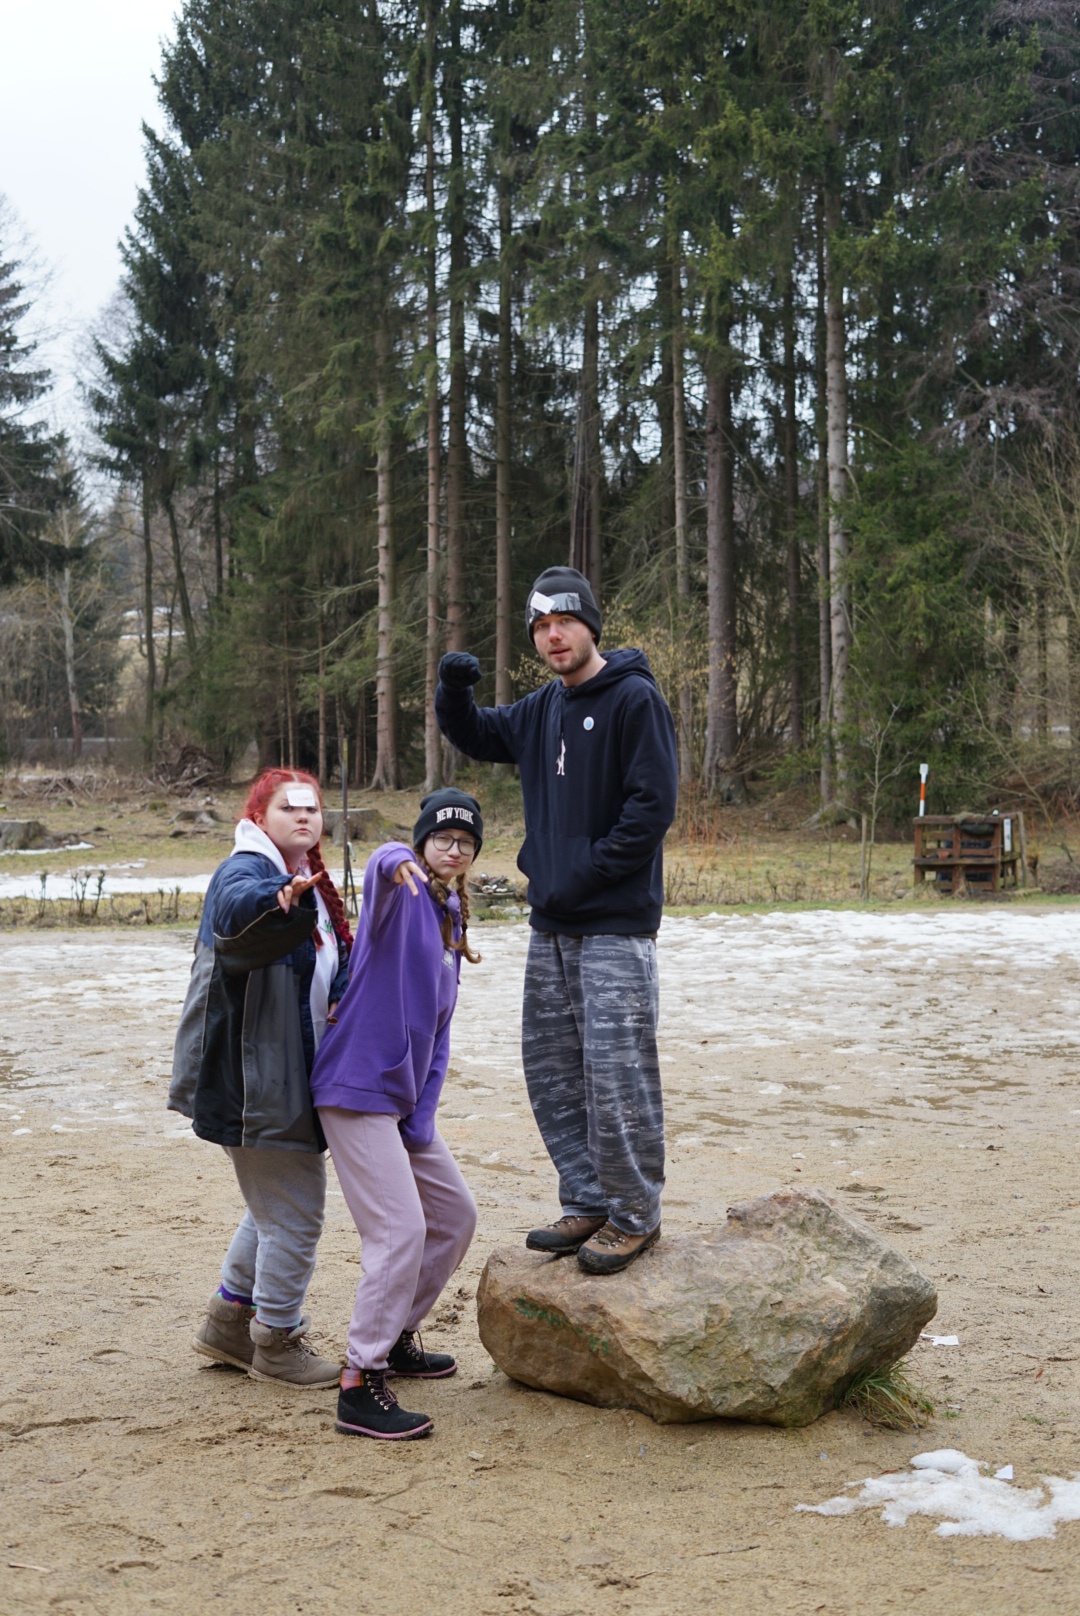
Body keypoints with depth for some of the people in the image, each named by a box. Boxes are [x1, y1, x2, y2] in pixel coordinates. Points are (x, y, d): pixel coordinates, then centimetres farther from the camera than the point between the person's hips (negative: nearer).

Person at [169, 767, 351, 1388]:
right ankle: (278, 1343, 16)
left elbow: (334, 970, 27)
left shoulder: (314, 888, 14)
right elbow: (236, 911, -42)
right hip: (255, 1077, -10)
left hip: (291, 1076, 10)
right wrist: (281, 898, -62)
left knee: (276, 1207, 22)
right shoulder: (246, 870, -16)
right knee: (296, 1211, -1)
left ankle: (228, 1323, 36)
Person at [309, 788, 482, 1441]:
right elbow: (383, 863, -36)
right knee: (400, 1229, -15)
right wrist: (396, 863, -61)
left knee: (456, 1214, 17)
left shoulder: (454, 923, 14)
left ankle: (396, 1337, 32)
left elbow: (438, 1031, 14)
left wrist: (424, 1117, 4)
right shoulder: (400, 894, -8)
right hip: (359, 1088, -9)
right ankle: (361, 1386, -9)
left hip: (406, 1097, 9)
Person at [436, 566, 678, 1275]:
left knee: (618, 1076, -6)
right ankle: (587, 1204, 24)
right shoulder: (541, 708, 14)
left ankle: (635, 1215, 8)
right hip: (552, 928, 8)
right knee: (553, 1074, 12)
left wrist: (583, 876, -16)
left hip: (616, 928, -8)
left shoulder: (635, 699, -9)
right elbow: (475, 735, 29)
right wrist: (454, 689, 6)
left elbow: (652, 806, -15)